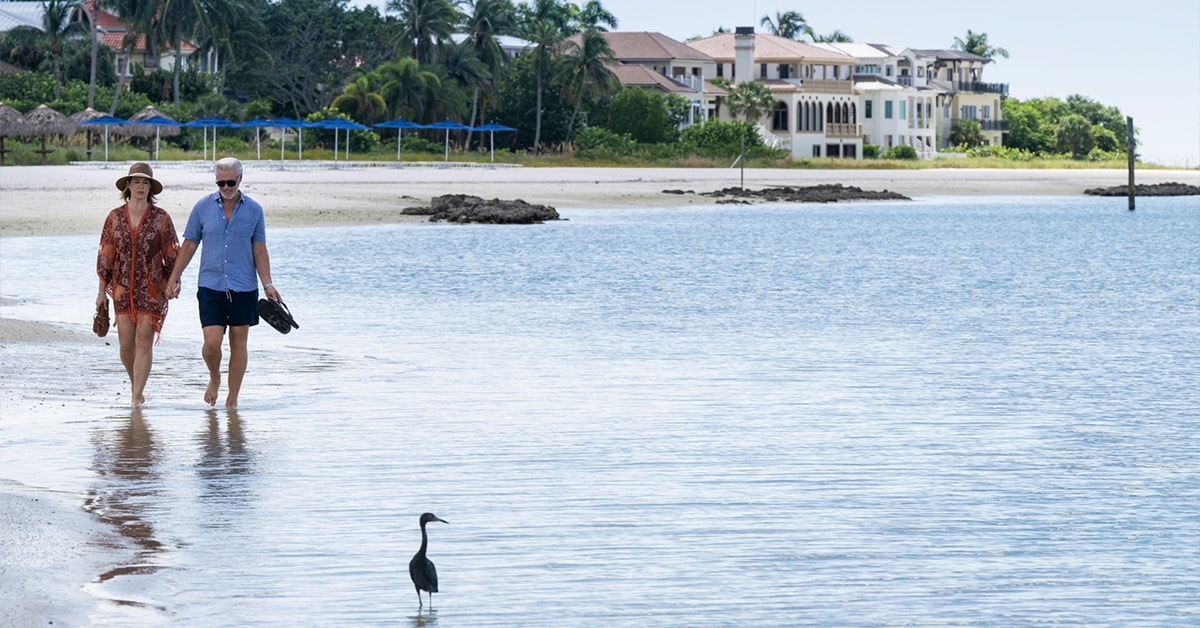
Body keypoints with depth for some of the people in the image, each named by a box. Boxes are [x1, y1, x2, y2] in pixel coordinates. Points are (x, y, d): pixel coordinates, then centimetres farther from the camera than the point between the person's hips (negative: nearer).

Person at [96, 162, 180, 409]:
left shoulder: (161, 218, 0)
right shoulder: (115, 218, 4)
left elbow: (171, 254, 4)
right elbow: (105, 254, 7)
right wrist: (102, 290, 6)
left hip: (151, 289, -2)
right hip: (122, 289, 2)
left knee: (144, 340, -7)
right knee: (126, 343, 2)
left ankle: (137, 394, -6)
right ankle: (134, 382, 27)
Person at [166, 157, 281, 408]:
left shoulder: (254, 210, 2)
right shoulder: (203, 207, 2)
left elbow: (259, 250, 4)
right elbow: (189, 245, 8)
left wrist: (268, 285, -5)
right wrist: (174, 278, 5)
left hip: (243, 288, 1)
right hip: (210, 285, -1)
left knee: (239, 343, 4)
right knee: (212, 342, -10)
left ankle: (233, 398, 14)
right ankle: (214, 378, 21)